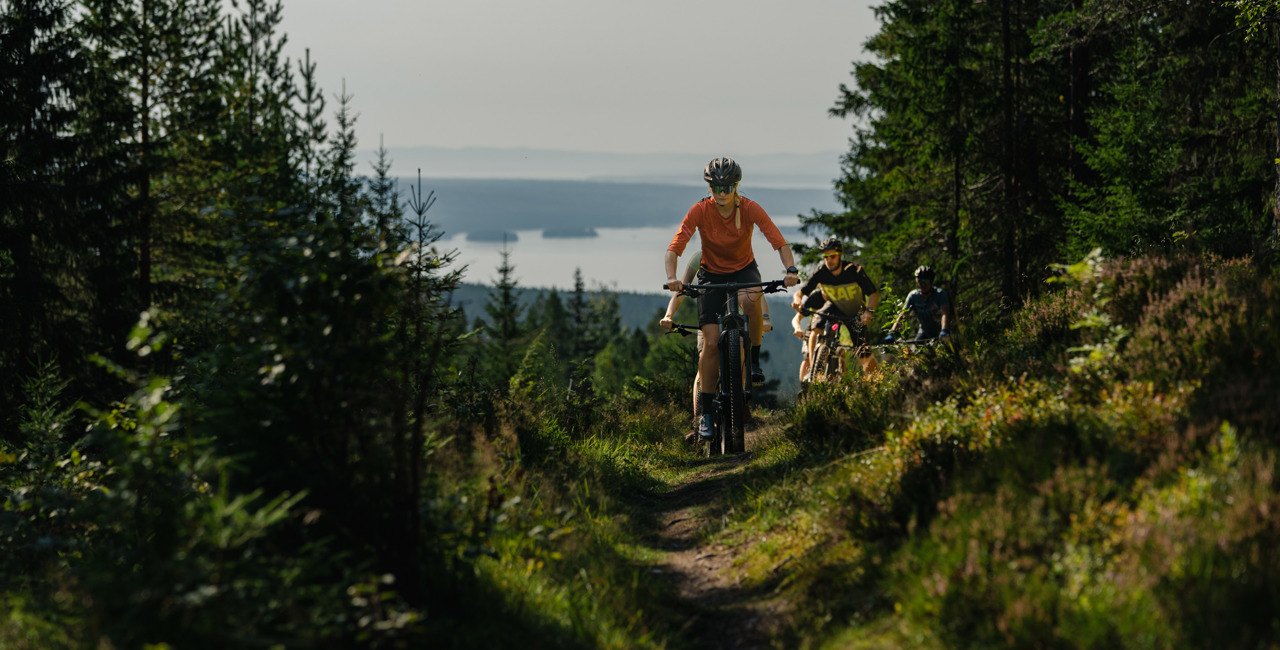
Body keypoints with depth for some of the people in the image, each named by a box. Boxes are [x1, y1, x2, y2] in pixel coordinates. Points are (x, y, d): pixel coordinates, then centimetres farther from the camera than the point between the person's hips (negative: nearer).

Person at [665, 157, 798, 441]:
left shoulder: (750, 209, -20)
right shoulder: (700, 211, -20)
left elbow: (779, 242, -25)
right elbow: (674, 248, -25)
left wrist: (790, 269, -44)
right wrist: (671, 277, -43)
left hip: (743, 270, 0)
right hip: (712, 274, 0)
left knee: (750, 300, -38)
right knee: (711, 343, -11)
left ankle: (754, 360, -14)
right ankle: (705, 412, -1)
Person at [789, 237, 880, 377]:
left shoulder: (854, 271, -27)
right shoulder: (821, 272, -22)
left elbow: (874, 293, -23)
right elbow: (801, 291, -21)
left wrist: (869, 310, -42)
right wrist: (797, 299, -46)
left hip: (855, 313, -2)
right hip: (834, 307, 2)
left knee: (865, 358, -8)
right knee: (815, 330, -29)